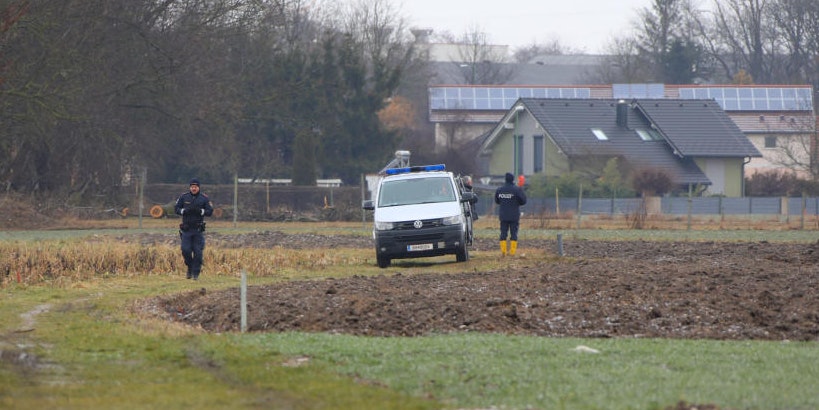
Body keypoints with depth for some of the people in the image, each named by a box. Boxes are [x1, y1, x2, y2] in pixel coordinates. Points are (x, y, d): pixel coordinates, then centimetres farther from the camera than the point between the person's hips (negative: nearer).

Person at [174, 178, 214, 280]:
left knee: (198, 251, -3)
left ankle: (196, 274, 5)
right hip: (186, 228, 1)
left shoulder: (204, 198, 1)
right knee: (185, 250, -8)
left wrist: (200, 211, -20)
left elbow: (210, 211, -2)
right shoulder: (183, 197, 4)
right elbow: (176, 208, 4)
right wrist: (184, 211, -15)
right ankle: (190, 268, 17)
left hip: (198, 229, -1)